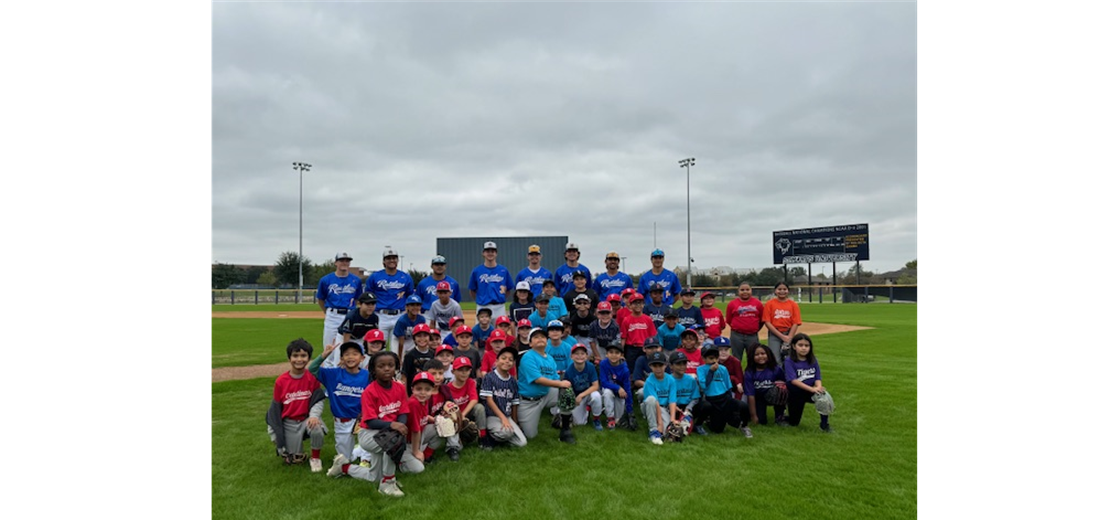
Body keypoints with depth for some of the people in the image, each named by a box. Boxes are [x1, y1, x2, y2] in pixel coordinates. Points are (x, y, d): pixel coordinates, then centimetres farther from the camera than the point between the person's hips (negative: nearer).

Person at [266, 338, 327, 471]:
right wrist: (275, 434, 2)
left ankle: (315, 458, -5)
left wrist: (314, 415, -27)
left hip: (307, 419, -1)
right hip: (288, 422, 1)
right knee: (295, 460, -4)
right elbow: (275, 408, 1)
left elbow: (318, 400, -7)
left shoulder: (313, 377, -8)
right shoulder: (280, 381, -6)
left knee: (317, 429, -34)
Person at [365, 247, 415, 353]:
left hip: (399, 317, 1)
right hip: (380, 317, 0)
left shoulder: (406, 277, 9)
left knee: (398, 349, 1)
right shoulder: (374, 277, 6)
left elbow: (411, 297, 15)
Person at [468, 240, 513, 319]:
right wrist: (480, 300, 0)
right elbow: (472, 291, 9)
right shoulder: (476, 271, 3)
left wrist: (504, 290, -4)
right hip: (482, 307, -1)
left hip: (499, 307, 1)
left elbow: (509, 290, 12)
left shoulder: (504, 270, 5)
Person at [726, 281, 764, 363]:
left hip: (753, 336, 1)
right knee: (736, 359, 7)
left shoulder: (758, 303, 2)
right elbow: (728, 320, 6)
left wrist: (755, 329, 13)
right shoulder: (732, 304, -1)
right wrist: (738, 328, 10)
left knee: (753, 359, 10)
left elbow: (762, 320, 10)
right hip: (737, 336, -1)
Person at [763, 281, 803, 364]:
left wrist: (789, 338, -11)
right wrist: (782, 336, -10)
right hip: (774, 334, -2)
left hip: (790, 334, 2)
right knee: (776, 360, -7)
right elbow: (767, 322, -5)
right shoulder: (769, 304, 1)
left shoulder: (793, 304, 5)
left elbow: (796, 323, 0)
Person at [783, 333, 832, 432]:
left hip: (811, 392, 3)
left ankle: (824, 424, -12)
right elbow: (794, 380, -24)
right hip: (796, 393, -3)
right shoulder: (789, 361, -15)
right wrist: (812, 389, -34)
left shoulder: (813, 360, -2)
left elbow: (818, 378, -6)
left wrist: (819, 387, -29)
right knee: (793, 423, 2)